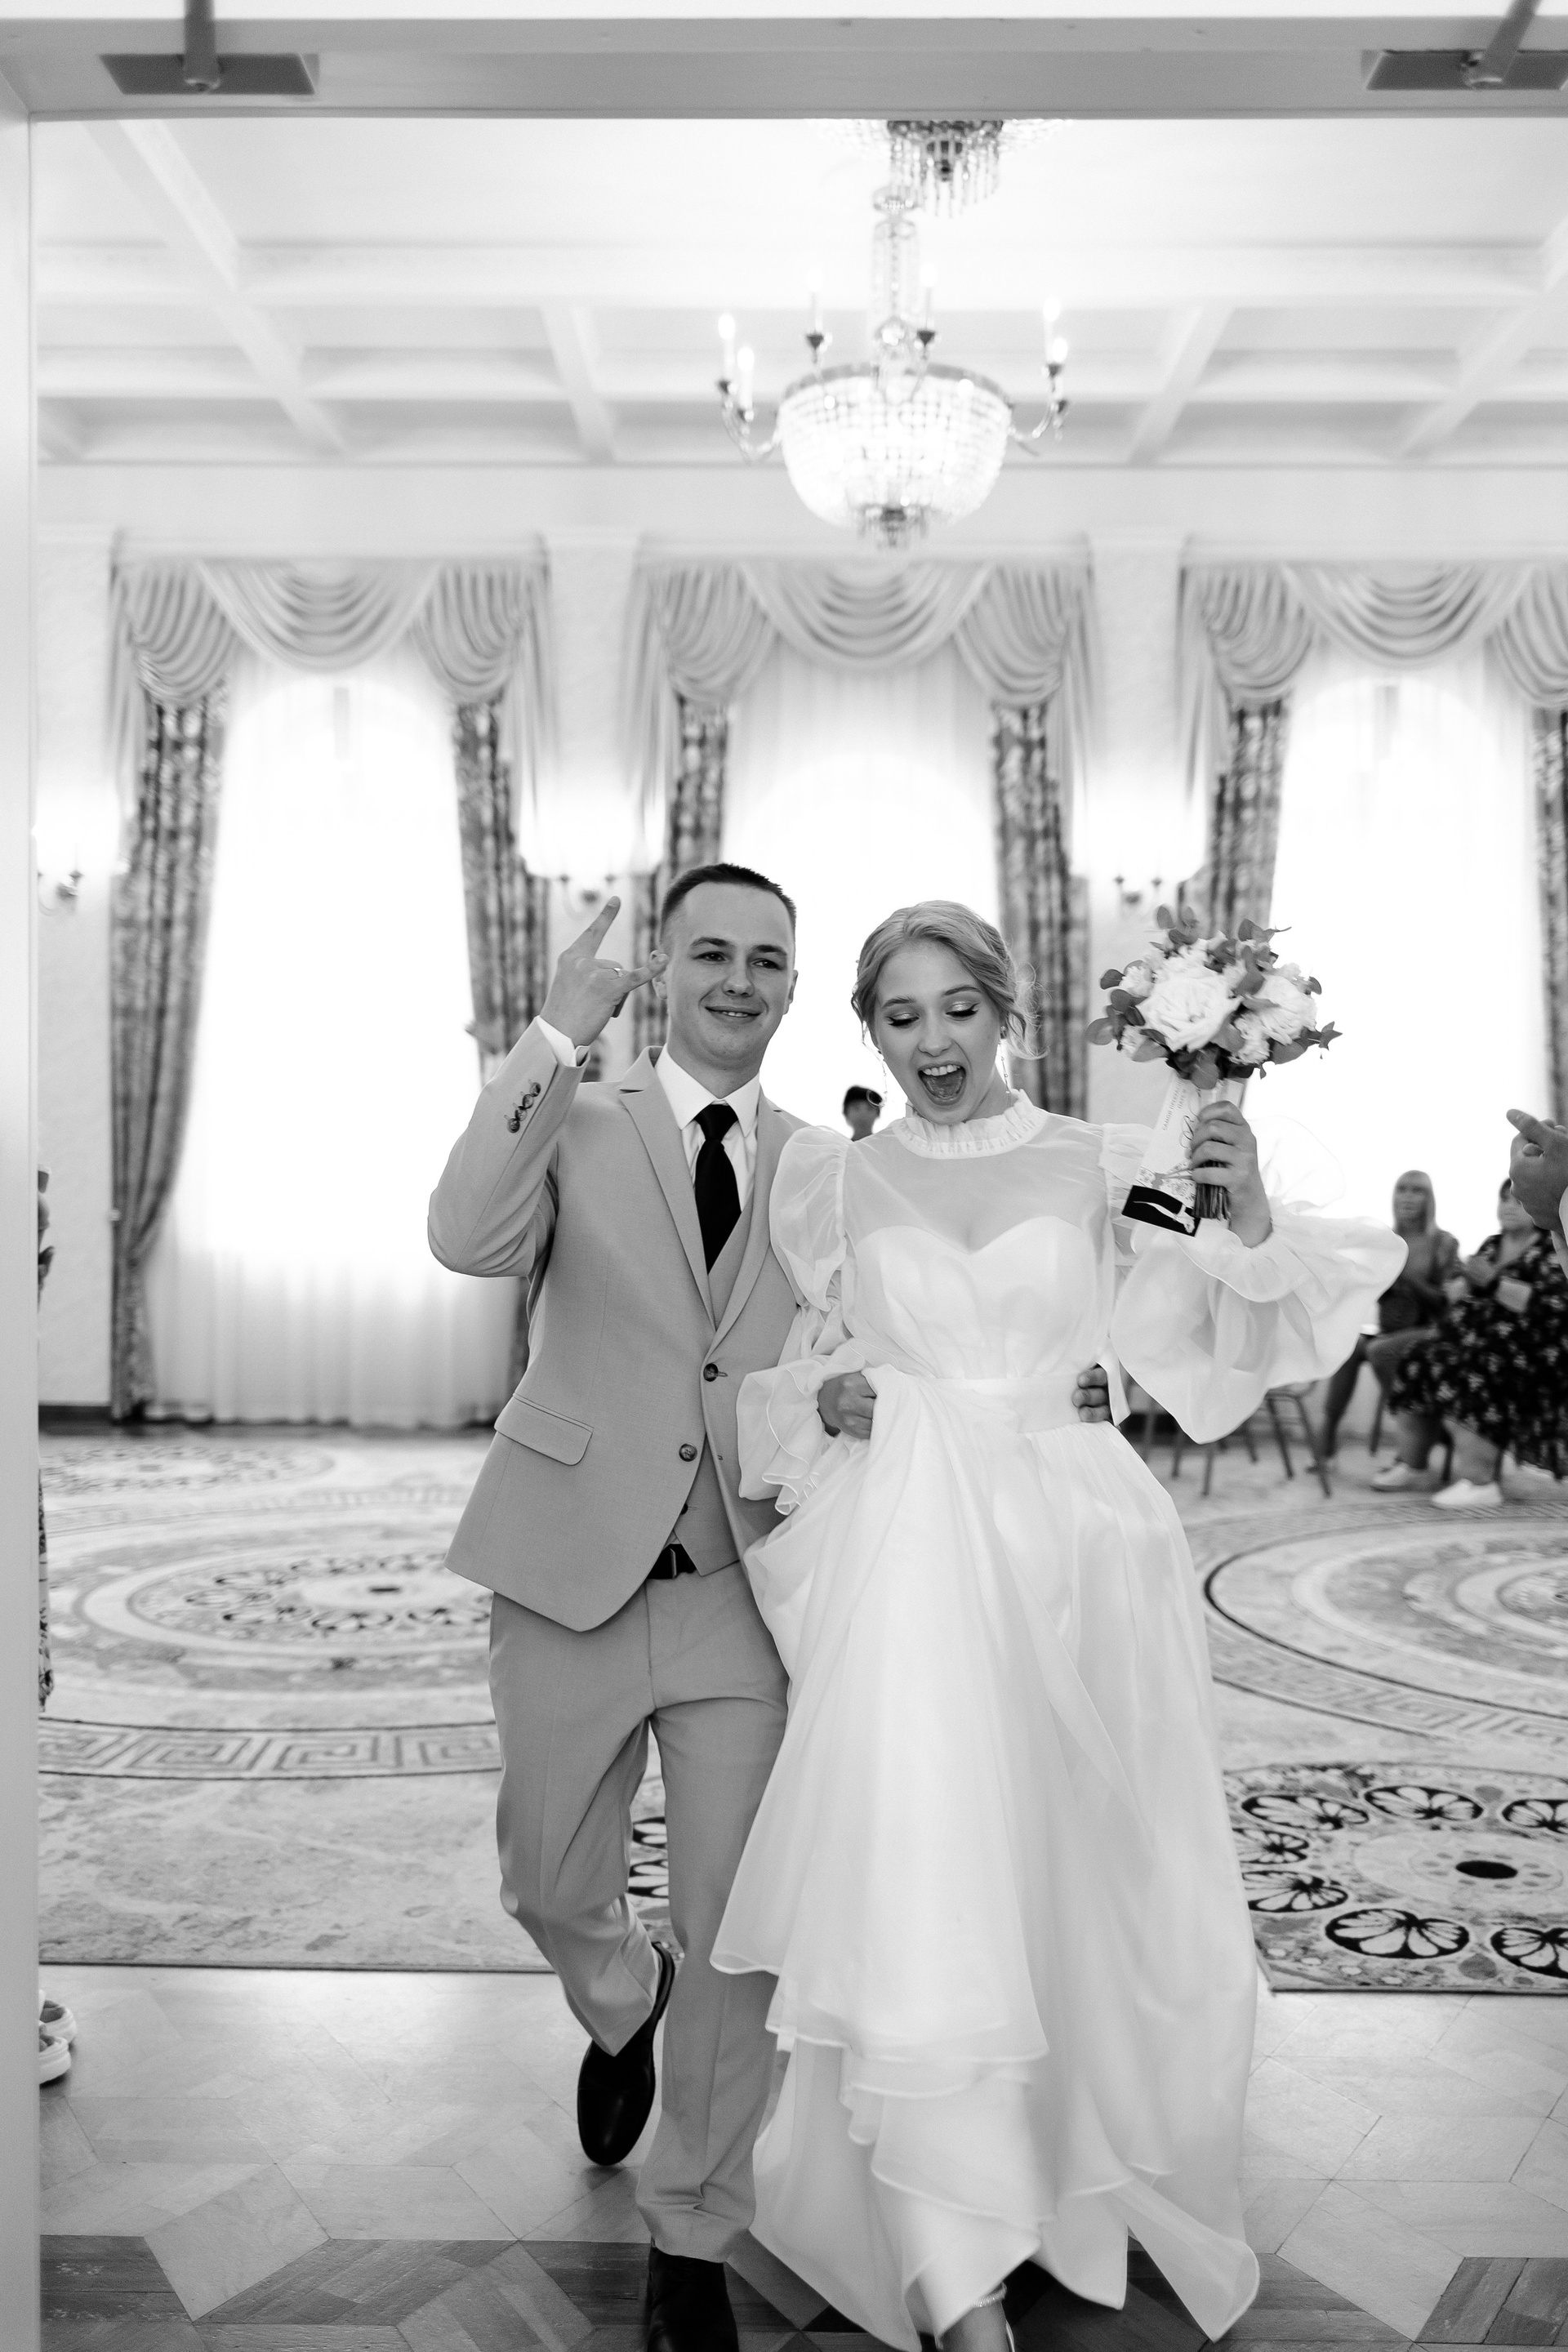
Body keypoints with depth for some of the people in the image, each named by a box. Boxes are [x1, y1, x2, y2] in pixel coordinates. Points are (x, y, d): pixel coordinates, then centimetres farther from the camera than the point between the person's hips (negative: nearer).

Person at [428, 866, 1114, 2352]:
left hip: (743, 1590, 1)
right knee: (551, 1885, 18)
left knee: (734, 1936, 6)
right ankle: (624, 2008, 54)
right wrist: (554, 1039, -23)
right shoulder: (574, 1125, -1)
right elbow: (467, 1238, -20)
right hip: (571, 1576, 0)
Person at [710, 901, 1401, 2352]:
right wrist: (823, 1405, -7)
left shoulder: (1101, 1164, 3)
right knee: (924, 1895, -8)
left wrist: (1249, 1229, -12)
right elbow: (785, 1375, 14)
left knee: (1076, 1898, 11)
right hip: (902, 1562, 0)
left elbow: (1205, 1370, 3)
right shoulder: (834, 1182, 5)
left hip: (1069, 1558, 1)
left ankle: (1073, 2197, 39)